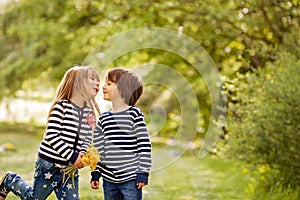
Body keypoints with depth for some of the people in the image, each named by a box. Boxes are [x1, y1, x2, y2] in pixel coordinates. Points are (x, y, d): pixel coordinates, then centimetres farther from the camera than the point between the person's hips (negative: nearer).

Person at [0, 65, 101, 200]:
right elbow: (51, 136, -20)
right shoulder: (61, 106, -15)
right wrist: (73, 156, -23)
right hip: (50, 164, -5)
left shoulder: (89, 112, 4)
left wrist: (83, 154, -13)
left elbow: (87, 139, 10)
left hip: (71, 168, 5)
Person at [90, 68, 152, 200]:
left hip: (131, 179, -5)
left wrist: (143, 173, -10)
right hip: (108, 179, 5)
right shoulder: (103, 119, 8)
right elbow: (98, 149, 12)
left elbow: (144, 145, -7)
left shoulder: (134, 115, -7)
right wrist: (95, 174, 9)